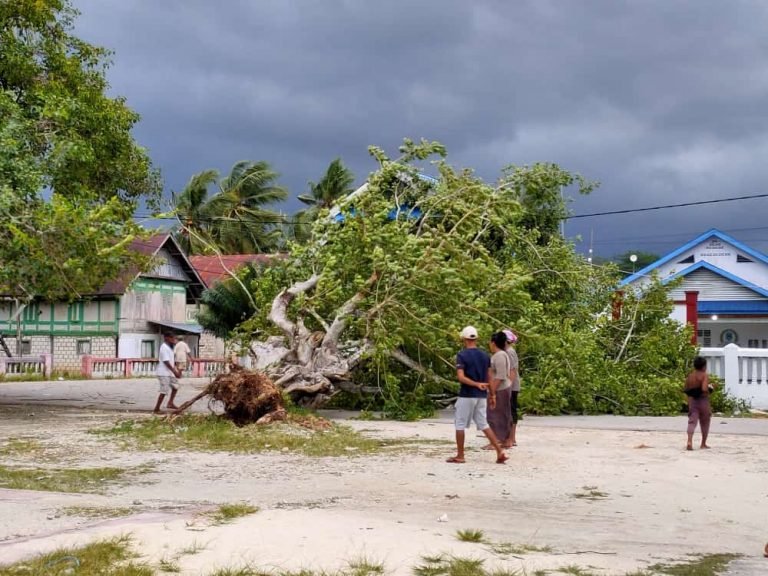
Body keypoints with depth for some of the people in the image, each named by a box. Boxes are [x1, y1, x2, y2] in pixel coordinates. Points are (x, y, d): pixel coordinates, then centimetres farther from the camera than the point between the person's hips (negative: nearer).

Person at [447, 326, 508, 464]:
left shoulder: (462, 355, -10)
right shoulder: (485, 356, 7)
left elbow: (461, 377, -20)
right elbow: (488, 378, 10)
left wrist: (476, 384, -23)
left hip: (466, 395, -5)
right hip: (481, 396, 6)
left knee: (460, 425, 6)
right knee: (483, 424, 10)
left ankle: (460, 456, 10)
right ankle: (500, 451, 0)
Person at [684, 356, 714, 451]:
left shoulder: (689, 376, 5)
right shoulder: (704, 376, -12)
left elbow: (686, 390, 8)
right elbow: (704, 389, -25)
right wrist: (710, 388, -6)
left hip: (692, 401, 4)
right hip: (703, 400, -4)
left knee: (692, 421, -4)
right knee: (704, 423, 14)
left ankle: (689, 441, -25)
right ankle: (703, 444, 23)